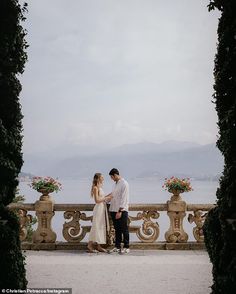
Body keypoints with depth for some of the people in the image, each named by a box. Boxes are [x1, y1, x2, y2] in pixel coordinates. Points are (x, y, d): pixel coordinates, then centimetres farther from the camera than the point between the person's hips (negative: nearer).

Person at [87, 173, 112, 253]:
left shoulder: (100, 188, 15)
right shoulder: (95, 188, -12)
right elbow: (97, 200, -17)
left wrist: (108, 196, 11)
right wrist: (106, 198, -13)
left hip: (103, 208, 9)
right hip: (98, 208, -9)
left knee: (101, 227, 9)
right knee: (96, 227, -8)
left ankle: (98, 245, 14)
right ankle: (90, 245, -3)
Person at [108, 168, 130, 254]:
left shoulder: (124, 184, -11)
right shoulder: (115, 184, 14)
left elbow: (124, 198, -16)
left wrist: (120, 211, -19)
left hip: (122, 211, -8)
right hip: (114, 210, 8)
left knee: (124, 229, 0)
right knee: (117, 229, 11)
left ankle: (126, 247, 7)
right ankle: (117, 247, 17)